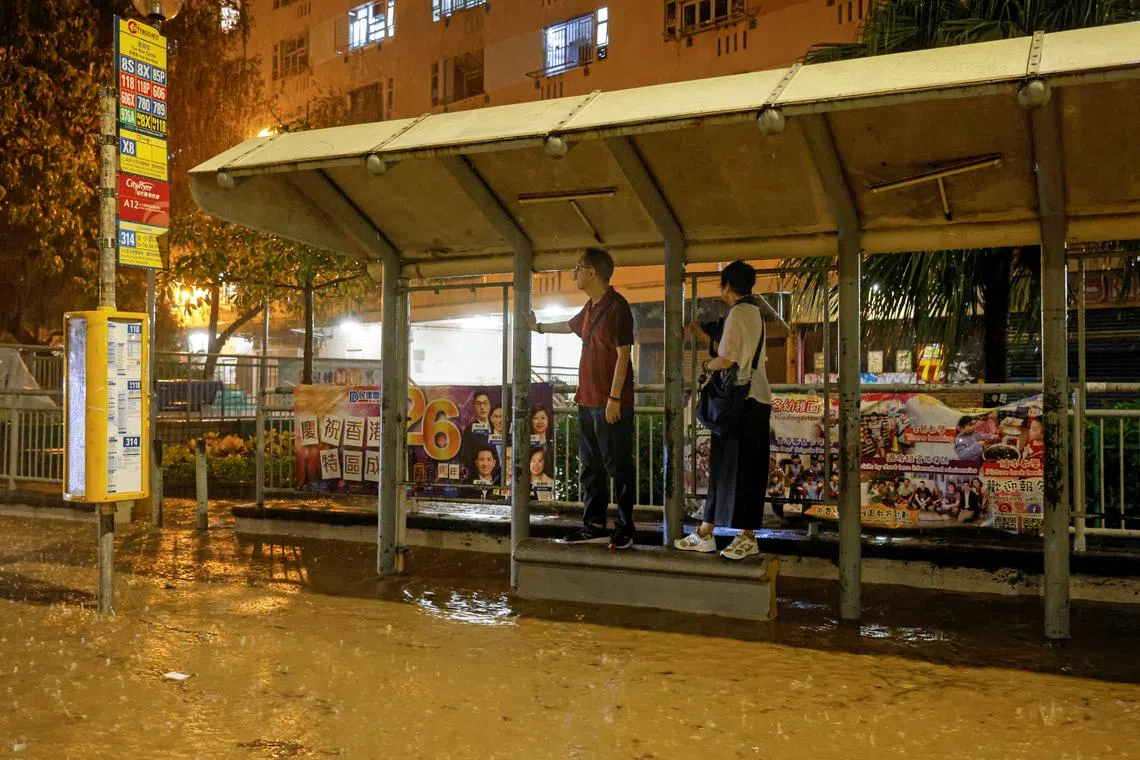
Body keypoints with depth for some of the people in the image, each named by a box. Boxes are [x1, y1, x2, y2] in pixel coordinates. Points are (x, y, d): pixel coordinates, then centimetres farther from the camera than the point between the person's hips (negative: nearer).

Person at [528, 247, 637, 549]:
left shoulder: (616, 306, -12)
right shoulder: (590, 308, 14)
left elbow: (623, 354, -16)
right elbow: (570, 325, 36)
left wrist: (614, 398, -19)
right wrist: (539, 327, 51)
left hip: (611, 403, -9)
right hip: (588, 400, 9)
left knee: (618, 466, -1)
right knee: (591, 467, 11)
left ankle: (624, 527, 7)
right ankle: (594, 525, 19)